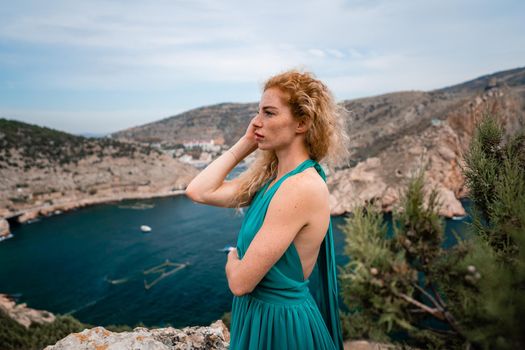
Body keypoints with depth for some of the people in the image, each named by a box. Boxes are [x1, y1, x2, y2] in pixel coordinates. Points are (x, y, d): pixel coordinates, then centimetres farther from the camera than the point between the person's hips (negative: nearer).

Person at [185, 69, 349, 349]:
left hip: (281, 325, -8)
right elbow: (198, 191, -5)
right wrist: (246, 143, -6)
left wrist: (232, 259, -3)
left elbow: (240, 282, -26)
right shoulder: (270, 177, -1)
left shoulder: (302, 187, -28)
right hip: (258, 314, 8)